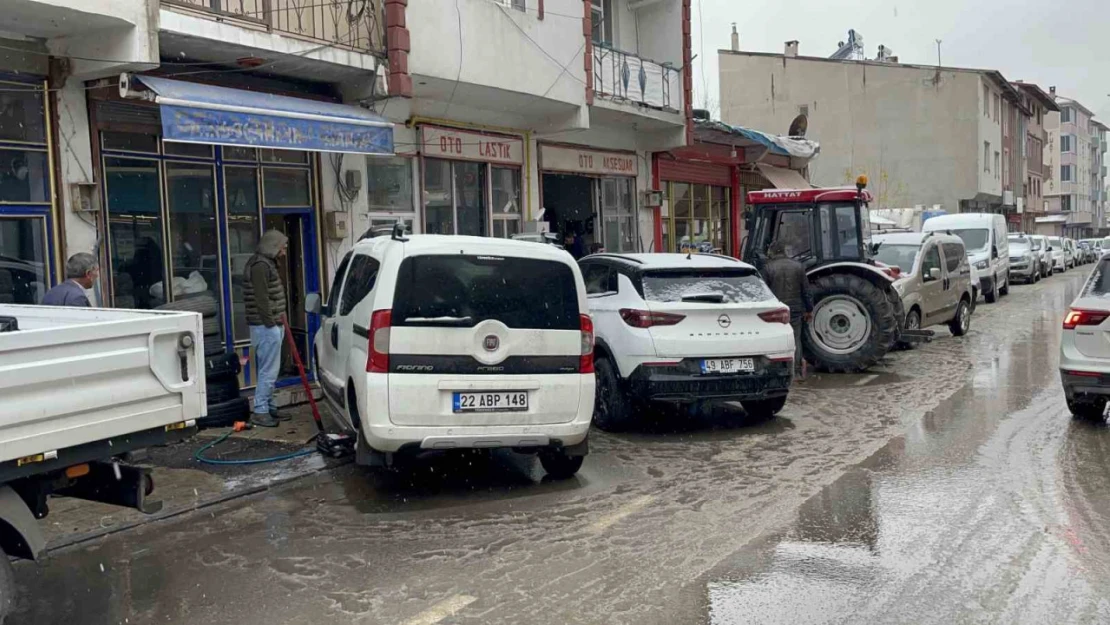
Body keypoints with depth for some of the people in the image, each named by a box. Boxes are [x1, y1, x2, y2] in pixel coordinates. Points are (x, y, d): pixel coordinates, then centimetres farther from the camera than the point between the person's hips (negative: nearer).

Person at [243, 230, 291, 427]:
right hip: (267, 327, -11)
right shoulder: (260, 265, -16)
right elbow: (261, 298, -22)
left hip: (272, 325, 11)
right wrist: (271, 322, -19)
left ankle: (268, 407, 22)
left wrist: (279, 319, 17)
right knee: (268, 371, -7)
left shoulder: (266, 263, 17)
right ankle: (260, 412, -3)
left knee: (269, 370, 15)